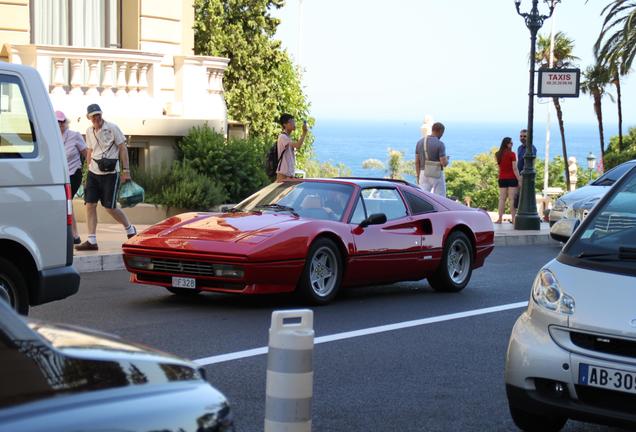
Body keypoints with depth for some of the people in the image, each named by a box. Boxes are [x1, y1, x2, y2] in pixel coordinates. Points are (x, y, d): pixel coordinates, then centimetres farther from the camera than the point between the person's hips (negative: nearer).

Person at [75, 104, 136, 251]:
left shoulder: (112, 128, -7)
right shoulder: (89, 131, 9)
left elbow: (123, 148, -5)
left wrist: (126, 170, -9)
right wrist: (88, 169, 20)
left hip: (110, 173, -5)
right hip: (93, 172, 5)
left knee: (110, 207, -3)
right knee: (90, 205, -4)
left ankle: (130, 229, 23)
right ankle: (92, 241, -1)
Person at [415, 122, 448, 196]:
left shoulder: (420, 142, 3)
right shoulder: (440, 144, -14)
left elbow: (417, 161, 5)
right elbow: (444, 163, -17)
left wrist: (418, 176, 11)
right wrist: (446, 160, 6)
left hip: (424, 174, 5)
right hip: (437, 175, -5)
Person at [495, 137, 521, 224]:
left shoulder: (498, 154, 5)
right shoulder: (511, 154, -10)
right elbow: (515, 169, -12)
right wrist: (519, 180, -9)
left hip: (502, 179, 5)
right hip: (511, 178, -5)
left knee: (502, 199, 7)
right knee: (512, 199, -3)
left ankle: (500, 218, 4)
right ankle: (513, 219, -4)